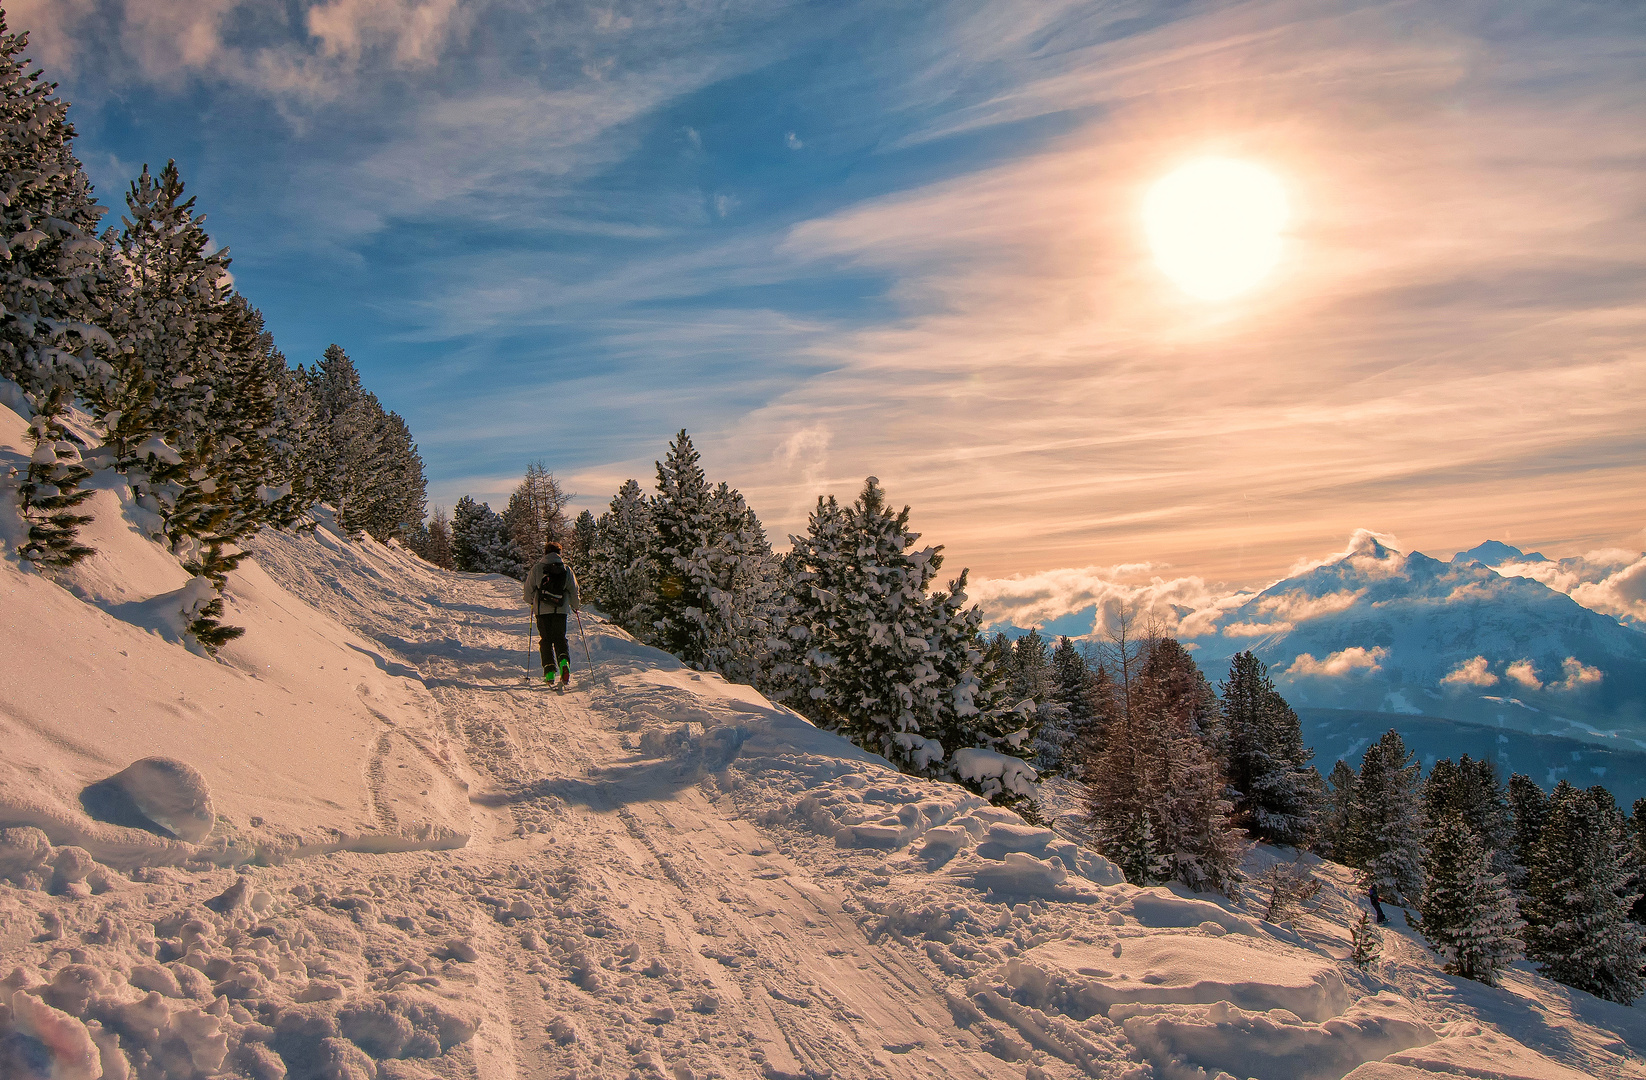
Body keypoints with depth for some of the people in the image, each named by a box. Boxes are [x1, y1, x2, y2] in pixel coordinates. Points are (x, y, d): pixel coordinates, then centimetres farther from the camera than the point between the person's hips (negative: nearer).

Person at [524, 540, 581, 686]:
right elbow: (574, 590, 8)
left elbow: (529, 588, 6)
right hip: (561, 609, 1)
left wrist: (531, 602, 27)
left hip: (542, 609, -1)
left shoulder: (537, 568, 1)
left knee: (546, 639, 8)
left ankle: (549, 672, -1)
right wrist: (576, 606, 24)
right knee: (560, 638, 10)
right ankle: (564, 662, -19)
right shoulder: (566, 569, 5)